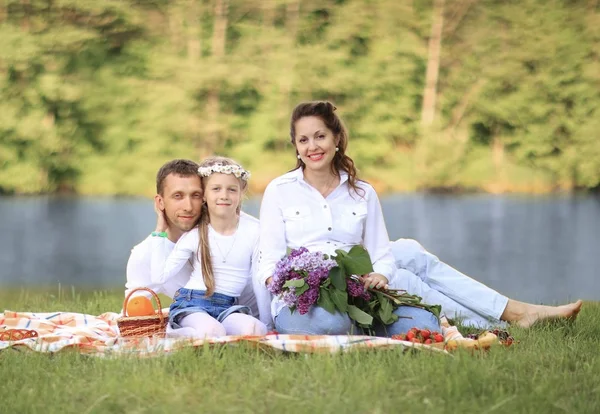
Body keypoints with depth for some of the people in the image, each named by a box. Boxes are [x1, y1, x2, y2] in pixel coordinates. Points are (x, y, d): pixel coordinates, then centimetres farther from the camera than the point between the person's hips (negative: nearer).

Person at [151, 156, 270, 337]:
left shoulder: (253, 230, 2)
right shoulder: (195, 234, 0)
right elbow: (159, 276, -2)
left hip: (229, 307, 4)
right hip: (193, 304, -4)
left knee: (255, 329, -32)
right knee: (213, 331, -39)